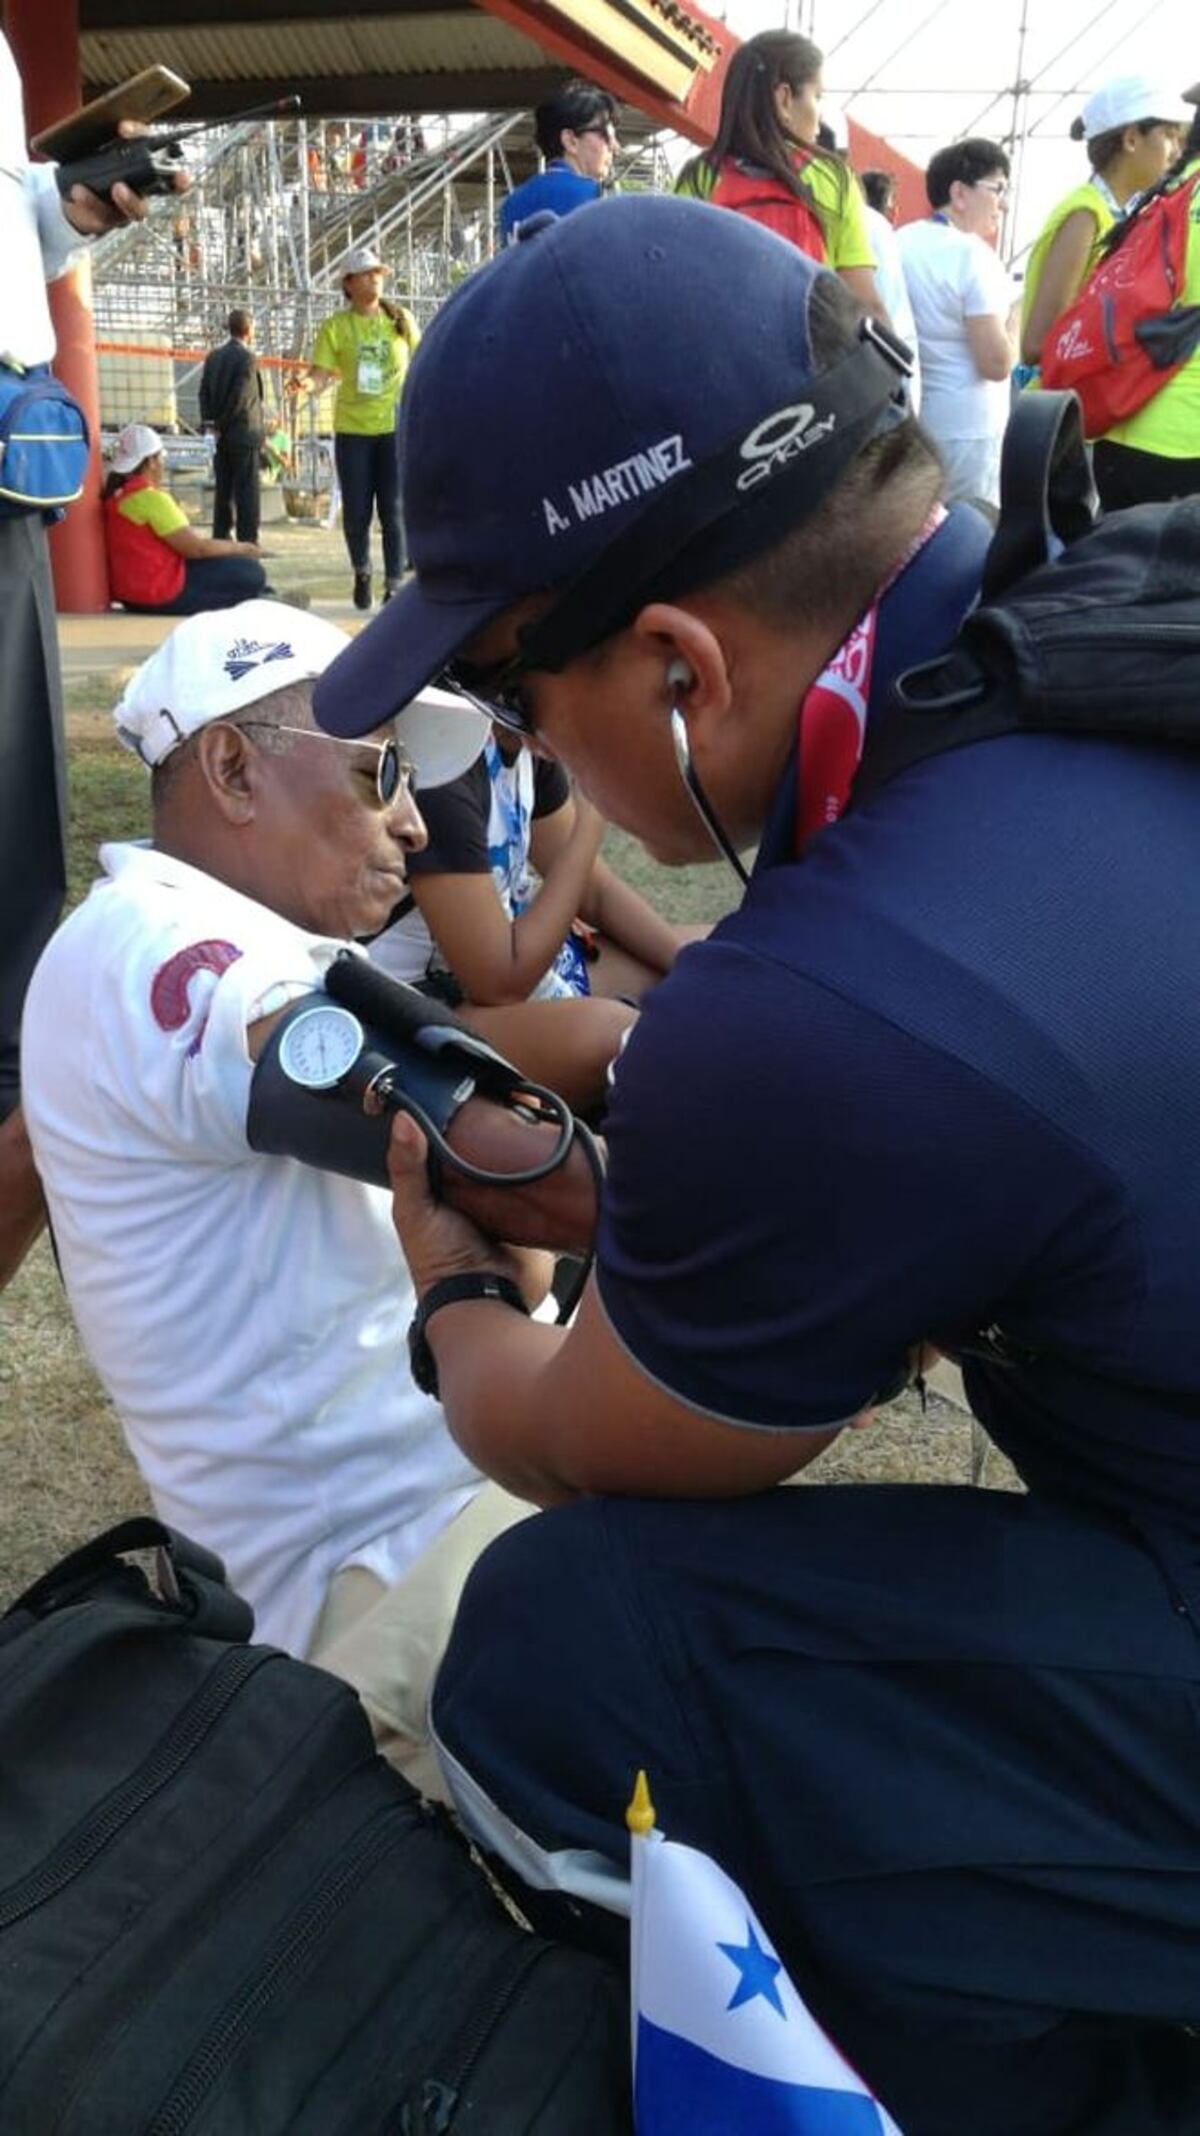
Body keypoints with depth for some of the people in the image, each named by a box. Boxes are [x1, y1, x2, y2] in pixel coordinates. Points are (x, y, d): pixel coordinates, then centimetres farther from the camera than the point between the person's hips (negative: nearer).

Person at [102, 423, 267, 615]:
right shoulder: (152, 499, -19)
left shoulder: (115, 494, 8)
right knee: (252, 574, -6)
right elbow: (196, 548, -17)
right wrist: (241, 548, -4)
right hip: (160, 597, -10)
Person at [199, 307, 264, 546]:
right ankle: (248, 542, -6)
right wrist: (221, 425, -8)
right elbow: (240, 398, -17)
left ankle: (220, 540, 13)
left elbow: (204, 392, 7)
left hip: (221, 435, 7)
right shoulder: (246, 358, -13)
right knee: (247, 491, -4)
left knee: (223, 490, 11)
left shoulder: (213, 356, 9)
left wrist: (210, 423, 4)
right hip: (243, 434, -7)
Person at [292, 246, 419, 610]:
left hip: (397, 427, 0)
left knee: (393, 509, -3)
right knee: (356, 511, 4)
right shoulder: (336, 326, 0)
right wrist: (307, 383, -28)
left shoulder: (401, 319, 5)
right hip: (352, 429, 0)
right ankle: (361, 573, 27)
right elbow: (322, 373, -6)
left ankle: (394, 584, 4)